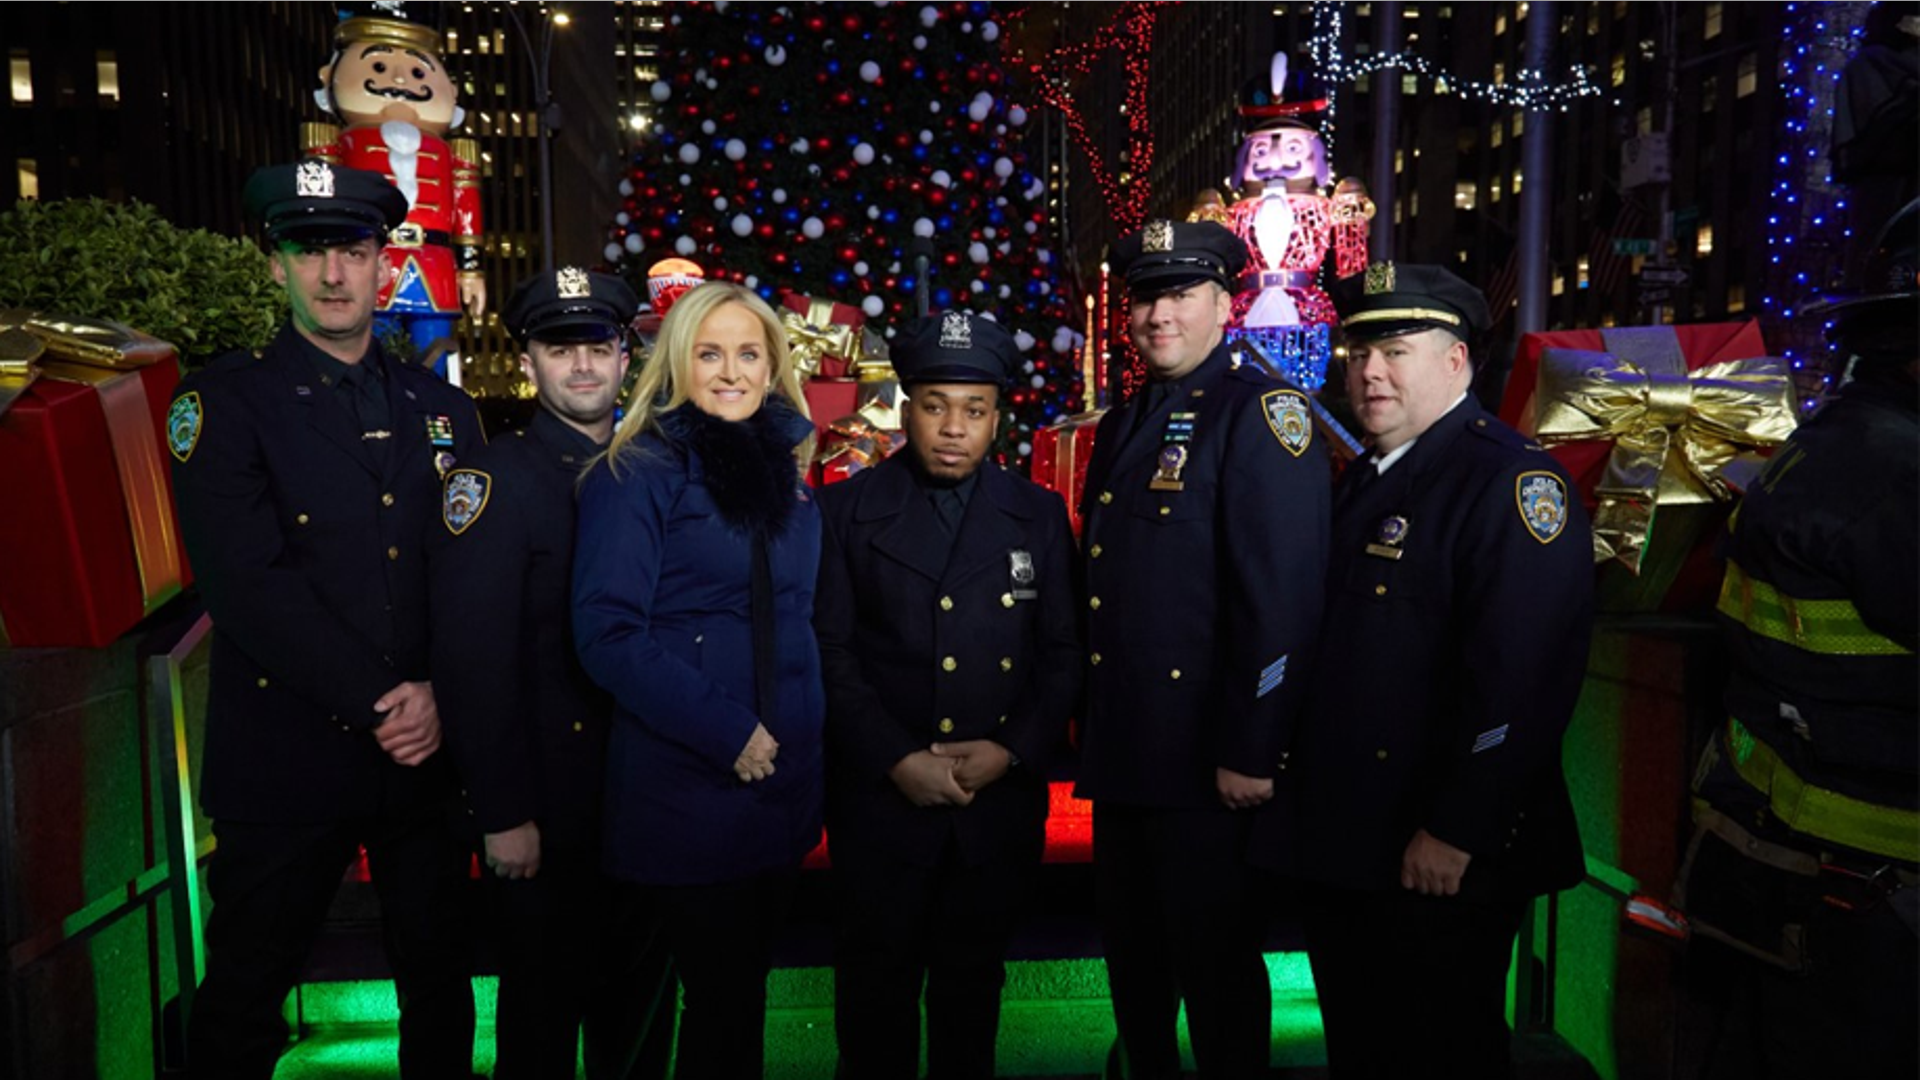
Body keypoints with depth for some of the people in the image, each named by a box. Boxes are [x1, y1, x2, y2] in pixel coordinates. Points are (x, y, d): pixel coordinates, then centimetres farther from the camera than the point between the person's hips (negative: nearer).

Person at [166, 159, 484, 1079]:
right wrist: (377, 703, -16)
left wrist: (441, 695, -10)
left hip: (427, 754, 3)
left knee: (439, 986, 15)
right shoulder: (225, 403, -2)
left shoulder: (442, 408, 10)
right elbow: (247, 584, -13)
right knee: (243, 1005, 12)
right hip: (286, 761, -3)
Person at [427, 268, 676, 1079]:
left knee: (641, 993, 20)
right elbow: (474, 660, -16)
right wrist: (503, 813, -18)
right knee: (545, 1004, 12)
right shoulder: (495, 480, -10)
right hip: (550, 800, -5)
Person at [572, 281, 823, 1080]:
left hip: (782, 787, 6)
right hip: (684, 790, -5)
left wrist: (801, 734, 5)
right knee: (723, 995, 5)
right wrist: (725, 732, -18)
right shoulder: (637, 473, -8)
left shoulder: (785, 473, 11)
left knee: (744, 985, 17)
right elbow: (608, 632, -16)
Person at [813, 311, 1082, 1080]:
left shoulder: (1040, 515, 5)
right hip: (880, 797, -2)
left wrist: (1012, 751, -11)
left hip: (1001, 799, 2)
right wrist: (898, 761, -15)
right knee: (877, 980, 14)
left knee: (973, 977, 18)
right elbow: (830, 653, -8)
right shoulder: (845, 510, -2)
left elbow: (1064, 653, 2)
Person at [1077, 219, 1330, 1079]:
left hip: (1206, 760, -8)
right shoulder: (1121, 427, 14)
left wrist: (1249, 751, -20)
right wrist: (1089, 727, 15)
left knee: (1215, 967, 8)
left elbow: (1283, 596, -18)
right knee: (1133, 959, 20)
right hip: (1121, 755, 8)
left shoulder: (1261, 413, -10)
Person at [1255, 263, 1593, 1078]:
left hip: (1441, 860, -8)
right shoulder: (1361, 483, 13)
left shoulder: (1512, 482, -14)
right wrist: (1302, 796, 13)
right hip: (1336, 843, 8)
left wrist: (1456, 833, -23)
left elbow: (1520, 678, -23)